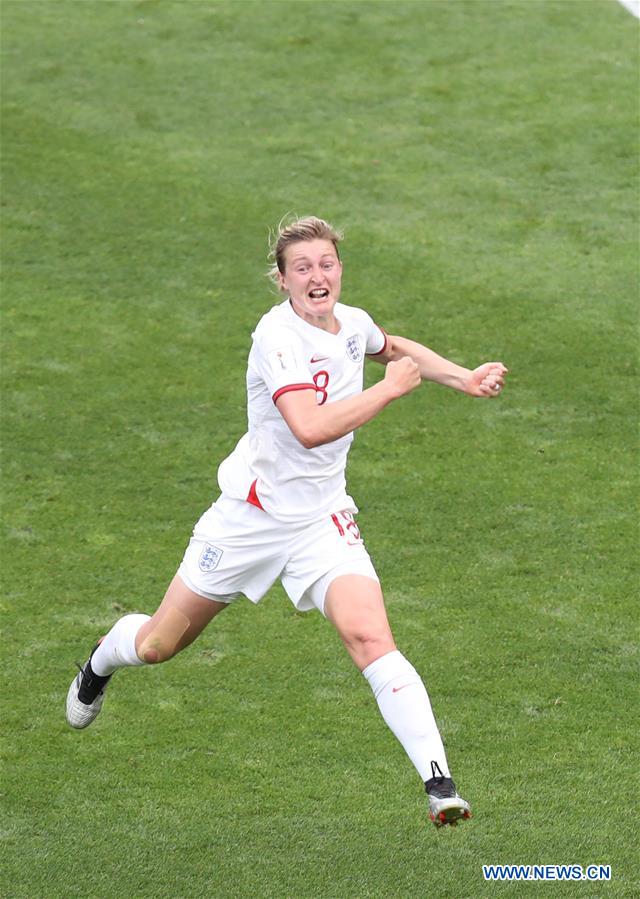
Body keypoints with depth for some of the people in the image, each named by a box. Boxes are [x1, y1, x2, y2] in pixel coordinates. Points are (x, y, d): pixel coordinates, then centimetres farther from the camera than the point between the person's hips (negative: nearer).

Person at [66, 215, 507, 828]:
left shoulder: (353, 323, 0)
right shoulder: (278, 336, -22)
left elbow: (396, 348, 28)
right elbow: (310, 427, -37)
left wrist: (464, 379, 16)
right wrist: (388, 390, -27)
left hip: (321, 521, 4)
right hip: (250, 516, -4)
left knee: (369, 636, -21)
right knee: (157, 645, 12)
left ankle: (438, 782, -23)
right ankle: (102, 662, 49)